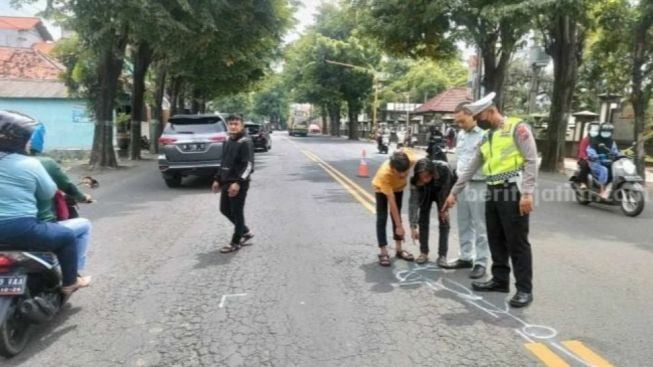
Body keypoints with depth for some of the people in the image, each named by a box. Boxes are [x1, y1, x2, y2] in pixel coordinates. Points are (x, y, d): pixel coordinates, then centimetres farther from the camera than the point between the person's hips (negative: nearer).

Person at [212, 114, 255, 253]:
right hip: (226, 182, 9)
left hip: (239, 184, -9)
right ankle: (245, 232, 30)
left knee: (237, 212, 0)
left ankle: (235, 243, 13)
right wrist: (218, 180, 17)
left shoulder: (245, 142, -12)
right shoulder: (228, 141, 13)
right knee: (225, 210, 14)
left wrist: (238, 182, -26)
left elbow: (249, 165, -19)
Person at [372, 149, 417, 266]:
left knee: (396, 215, 8)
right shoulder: (384, 173, -46)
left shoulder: (411, 159, -40)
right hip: (381, 187, -4)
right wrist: (399, 225, -37)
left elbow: (405, 150, -12)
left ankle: (399, 249, 16)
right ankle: (383, 253, -6)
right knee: (382, 218, -9)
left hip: (398, 186, 4)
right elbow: (391, 201, -40)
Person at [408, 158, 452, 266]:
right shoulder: (415, 179, -37)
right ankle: (424, 252, 9)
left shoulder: (444, 169, -42)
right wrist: (413, 226, -40)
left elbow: (449, 187, -24)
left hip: (441, 192, -1)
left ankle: (442, 255, -1)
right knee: (423, 219, -4)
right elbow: (413, 201, -35)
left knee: (444, 221, -7)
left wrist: (445, 208, -18)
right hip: (425, 193, 1)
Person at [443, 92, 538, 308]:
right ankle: (500, 280, 24)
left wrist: (527, 193, -20)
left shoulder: (517, 128, -5)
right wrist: (454, 193, 21)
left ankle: (524, 289, 5)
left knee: (517, 242, -3)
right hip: (493, 193, 8)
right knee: (496, 240, 12)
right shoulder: (486, 138, 18)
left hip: (513, 192, -8)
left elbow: (531, 160, -12)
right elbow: (471, 169, 22)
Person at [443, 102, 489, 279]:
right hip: (462, 185, 8)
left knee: (480, 227, 1)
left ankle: (481, 262, 10)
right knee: (463, 224, 14)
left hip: (479, 185, -8)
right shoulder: (461, 135, 13)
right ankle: (465, 257, 25)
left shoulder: (485, 134, -13)